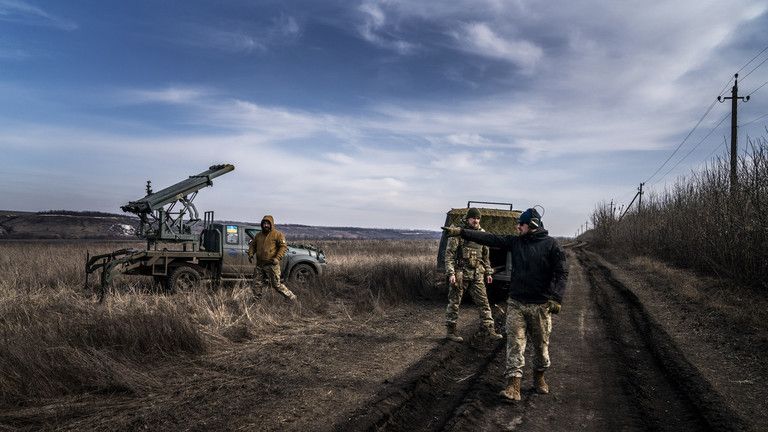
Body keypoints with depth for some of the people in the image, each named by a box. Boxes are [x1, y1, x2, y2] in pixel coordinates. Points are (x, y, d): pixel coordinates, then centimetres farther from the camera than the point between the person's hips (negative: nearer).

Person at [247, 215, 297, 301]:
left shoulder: (277, 234, -4)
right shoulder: (258, 235, 14)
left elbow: (283, 246, -9)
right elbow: (252, 245, 25)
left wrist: (277, 258, -19)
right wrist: (250, 254, 6)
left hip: (272, 265, -6)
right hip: (259, 265, 6)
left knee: (276, 284, -2)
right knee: (256, 285, 7)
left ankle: (292, 297, 12)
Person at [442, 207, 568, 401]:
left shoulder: (551, 245, -5)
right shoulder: (515, 242, 5)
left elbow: (561, 273, -8)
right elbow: (489, 238, -1)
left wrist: (556, 298, -19)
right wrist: (461, 232, -8)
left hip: (541, 305, -3)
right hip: (516, 303, 3)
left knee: (541, 345, 11)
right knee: (514, 343, -3)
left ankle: (539, 377, 34)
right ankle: (513, 385, -2)